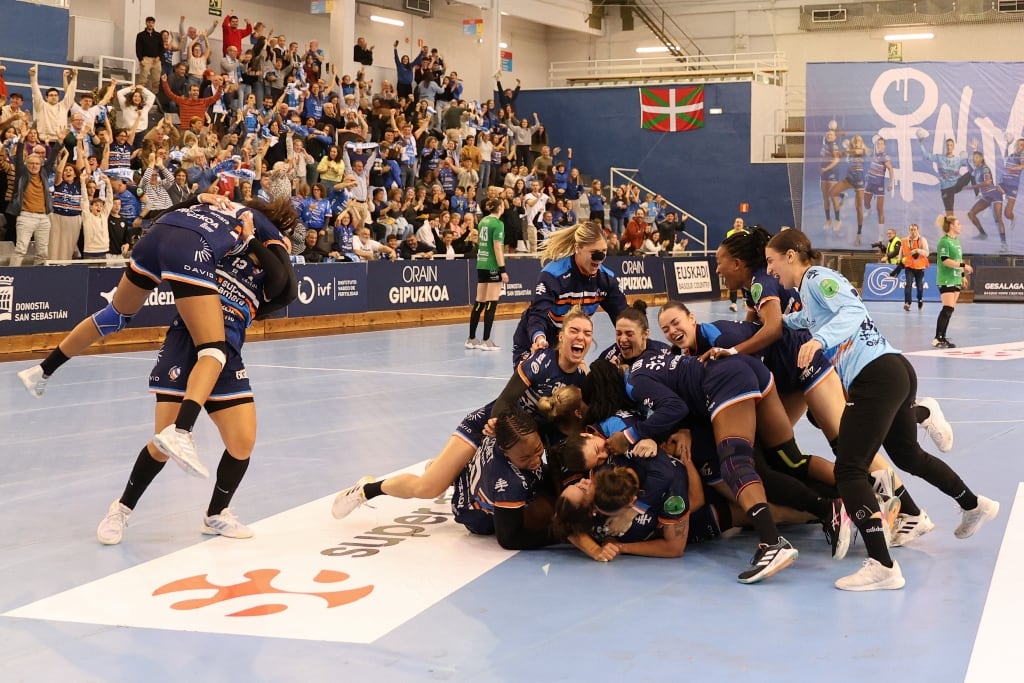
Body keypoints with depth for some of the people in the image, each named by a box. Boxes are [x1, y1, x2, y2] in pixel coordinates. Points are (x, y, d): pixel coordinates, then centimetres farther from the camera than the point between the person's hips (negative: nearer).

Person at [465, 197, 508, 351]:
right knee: (491, 303, -4)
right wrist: (503, 270, -16)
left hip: (481, 264, 8)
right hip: (493, 266, -8)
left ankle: (471, 339, 13)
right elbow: (497, 247, -16)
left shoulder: (483, 221, 11)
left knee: (479, 302, 10)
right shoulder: (498, 224, -12)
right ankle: (486, 341, -4)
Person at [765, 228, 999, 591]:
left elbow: (853, 311, -25)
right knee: (907, 455, 30)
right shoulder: (810, 286, 19)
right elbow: (814, 318, 41)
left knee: (849, 470, -13)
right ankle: (975, 506, 50)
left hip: (877, 378, -10)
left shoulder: (817, 277, -7)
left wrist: (819, 339, -41)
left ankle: (882, 567, -20)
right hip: (895, 371, 10)